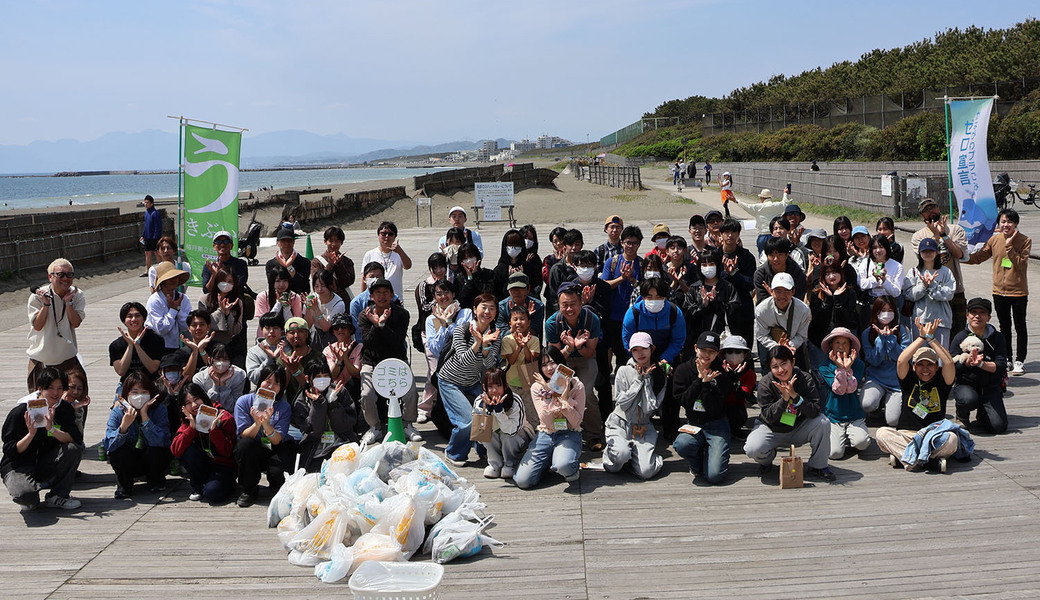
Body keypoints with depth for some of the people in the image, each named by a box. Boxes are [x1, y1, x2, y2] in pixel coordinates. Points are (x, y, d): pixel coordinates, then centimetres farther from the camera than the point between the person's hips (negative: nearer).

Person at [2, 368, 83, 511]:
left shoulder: (65, 409, -3)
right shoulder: (20, 411, -14)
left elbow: (77, 439, -16)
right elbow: (10, 450, -15)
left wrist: (52, 429, -30)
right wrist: (31, 434, -31)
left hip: (46, 464, 4)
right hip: (18, 466, -4)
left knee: (74, 449, -25)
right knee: (24, 494, -36)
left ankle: (57, 497, -9)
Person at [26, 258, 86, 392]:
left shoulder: (77, 295, -2)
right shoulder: (37, 296, -7)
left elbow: (75, 323, -11)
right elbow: (38, 326, -13)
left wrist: (68, 301, -20)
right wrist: (46, 304, -23)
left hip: (68, 358, 1)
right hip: (41, 359, -1)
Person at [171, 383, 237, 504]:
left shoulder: (224, 418, -12)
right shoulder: (187, 422, 0)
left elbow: (227, 452, -18)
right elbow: (175, 450, -16)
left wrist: (213, 429, -29)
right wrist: (192, 427, -24)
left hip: (223, 465, -4)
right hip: (203, 465, 4)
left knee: (211, 493, -31)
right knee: (187, 451, -25)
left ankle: (229, 484, 6)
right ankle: (198, 488, -3)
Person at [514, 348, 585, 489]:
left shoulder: (576, 386, -3)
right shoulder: (537, 388, 1)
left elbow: (576, 421, -8)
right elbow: (546, 421, -9)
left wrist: (564, 398, -17)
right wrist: (553, 395, -17)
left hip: (569, 435, -2)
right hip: (545, 435, 3)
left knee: (563, 466, -38)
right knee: (522, 481, -14)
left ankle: (573, 468, 1)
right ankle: (548, 462, 16)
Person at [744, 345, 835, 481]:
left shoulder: (805, 379, -14)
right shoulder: (765, 383, -16)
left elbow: (815, 412, -22)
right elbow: (768, 417, -18)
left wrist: (795, 395, -36)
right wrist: (784, 398, -32)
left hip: (798, 430, 1)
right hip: (771, 429, -1)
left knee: (823, 423, -26)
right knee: (753, 450, -30)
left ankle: (817, 465, -4)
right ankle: (767, 458, 11)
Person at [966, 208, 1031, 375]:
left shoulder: (1025, 241, -11)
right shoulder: (995, 240, 0)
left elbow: (1021, 265, -21)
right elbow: (978, 257, 9)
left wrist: (1009, 246, -25)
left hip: (1018, 291, -4)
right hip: (999, 291, 4)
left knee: (1020, 327, 6)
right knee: (1004, 327, 14)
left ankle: (1019, 361, 15)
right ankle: (1007, 360, 24)